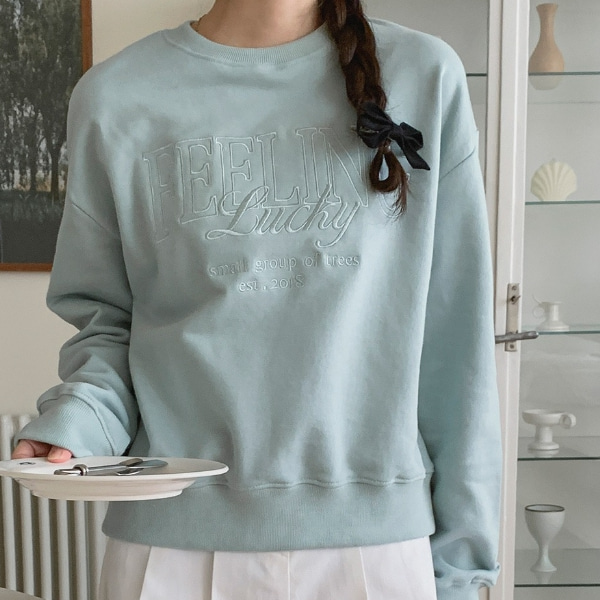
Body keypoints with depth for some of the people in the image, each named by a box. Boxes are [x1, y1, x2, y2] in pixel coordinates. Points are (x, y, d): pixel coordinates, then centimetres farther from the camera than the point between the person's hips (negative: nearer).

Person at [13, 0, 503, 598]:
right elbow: (105, 315, 8)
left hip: (374, 533, 0)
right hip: (174, 540, 1)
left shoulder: (427, 76, -1)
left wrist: (459, 551, 0)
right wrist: (79, 415, -13)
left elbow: (456, 338, -1)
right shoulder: (113, 96, 0)